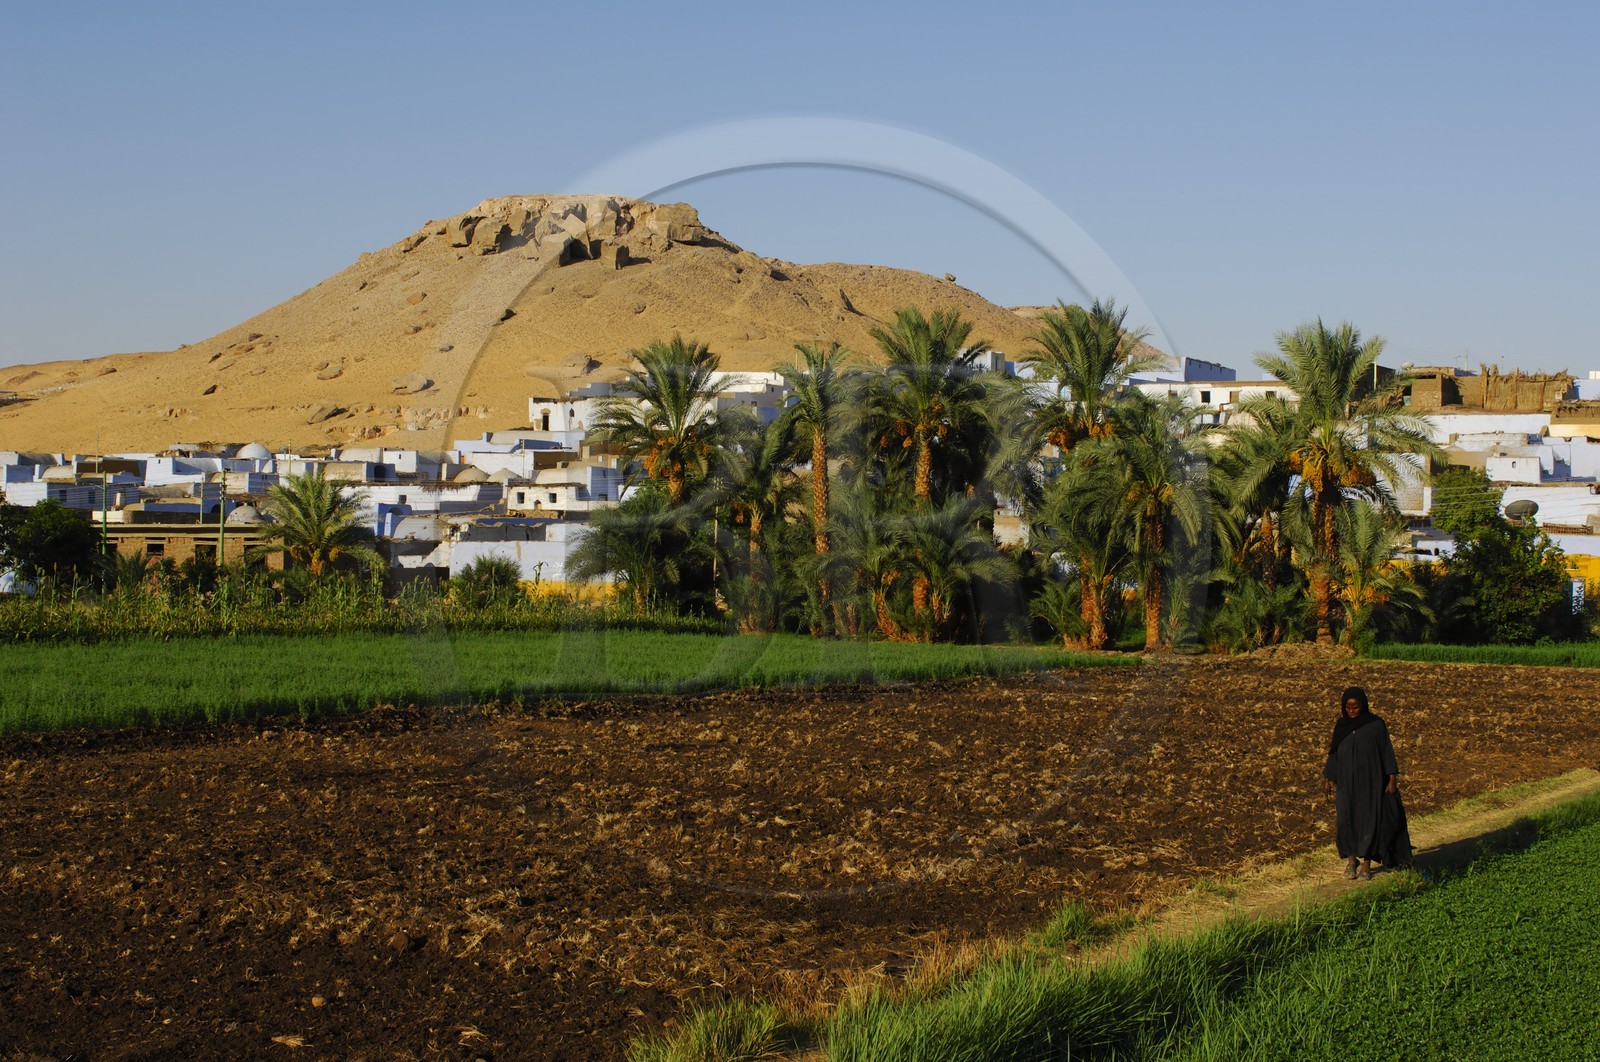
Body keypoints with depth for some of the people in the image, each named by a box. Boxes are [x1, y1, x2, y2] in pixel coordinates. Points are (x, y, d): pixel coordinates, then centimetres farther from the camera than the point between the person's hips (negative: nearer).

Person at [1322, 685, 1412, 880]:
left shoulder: (1376, 725, -5)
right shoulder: (1341, 725, 5)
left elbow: (1387, 752, -4)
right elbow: (1335, 753, 12)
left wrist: (1393, 779, -10)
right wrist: (1328, 779, 12)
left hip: (1371, 781, -3)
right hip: (1347, 781, 3)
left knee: (1369, 821, -4)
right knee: (1347, 821, -5)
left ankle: (1366, 863, 6)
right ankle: (1351, 859, 11)